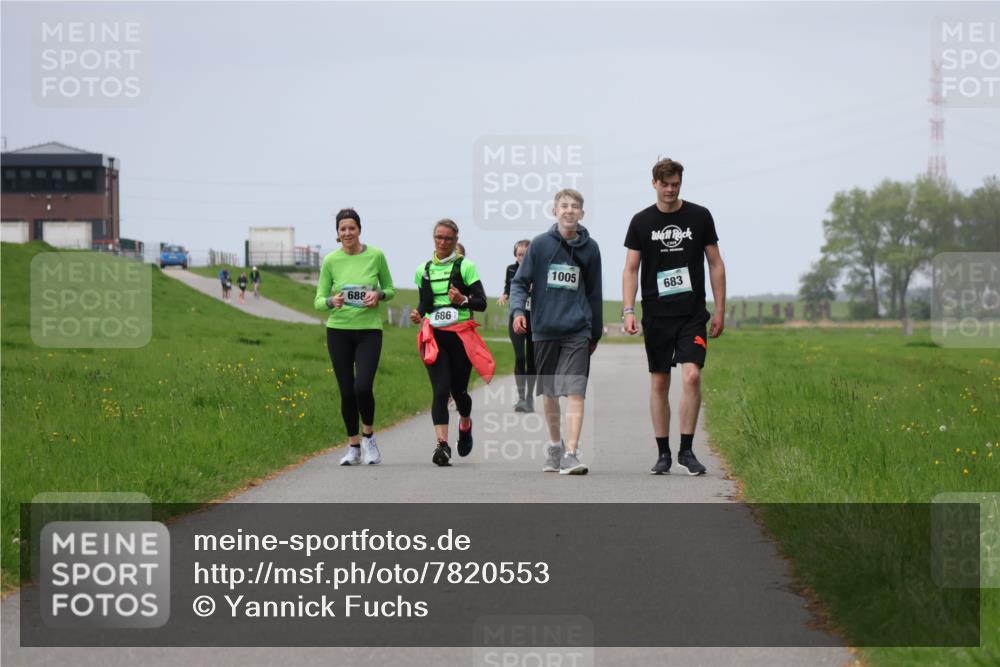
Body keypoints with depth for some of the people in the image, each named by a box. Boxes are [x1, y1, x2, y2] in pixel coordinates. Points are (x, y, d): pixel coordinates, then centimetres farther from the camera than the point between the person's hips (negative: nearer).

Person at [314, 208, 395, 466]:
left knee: (363, 387, -16)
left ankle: (369, 436, 9)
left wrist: (378, 295, -13)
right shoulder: (330, 261, -1)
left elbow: (390, 289, 10)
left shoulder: (376, 255, -2)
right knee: (346, 391, 3)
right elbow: (319, 301, 2)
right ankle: (353, 447, 18)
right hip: (339, 330, 1)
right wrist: (332, 302, -20)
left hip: (369, 330, -1)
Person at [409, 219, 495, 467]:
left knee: (458, 390, 7)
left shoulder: (465, 267, 0)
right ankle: (442, 444, -20)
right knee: (441, 389, -13)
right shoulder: (423, 270, 10)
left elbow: (482, 303, -1)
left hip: (460, 335, -1)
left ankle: (465, 425, 41)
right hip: (434, 337, 1)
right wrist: (418, 314, 2)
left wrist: (463, 300, -20)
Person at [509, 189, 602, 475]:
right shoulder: (539, 244, 0)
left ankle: (571, 453, -18)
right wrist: (518, 310, -16)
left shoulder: (590, 248, 4)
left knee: (575, 391, -13)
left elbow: (594, 293, 13)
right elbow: (520, 282, 3)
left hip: (578, 332, -1)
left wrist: (596, 333, 17)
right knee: (549, 392, 12)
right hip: (544, 330, 1)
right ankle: (554, 445, 31)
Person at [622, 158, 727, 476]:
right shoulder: (641, 221, 3)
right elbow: (631, 269, 4)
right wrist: (628, 311, -7)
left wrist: (720, 310, 3)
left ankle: (687, 450, -4)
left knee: (692, 376, -15)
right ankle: (663, 453, 13)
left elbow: (716, 264, 7)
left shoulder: (699, 216, 2)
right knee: (659, 383, 5)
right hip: (656, 315, 1)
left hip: (693, 313, -1)